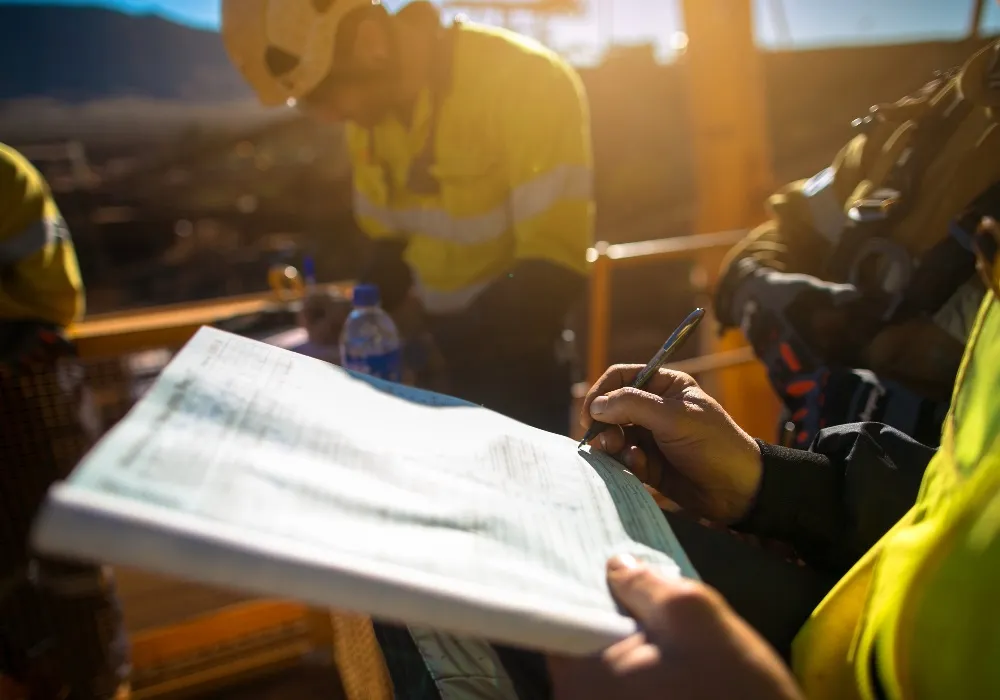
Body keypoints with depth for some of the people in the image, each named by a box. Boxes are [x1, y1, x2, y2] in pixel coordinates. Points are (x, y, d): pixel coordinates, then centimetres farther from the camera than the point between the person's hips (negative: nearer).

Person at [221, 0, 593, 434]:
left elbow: (554, 267, -24)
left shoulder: (526, 84, -21)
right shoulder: (366, 112, 0)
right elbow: (390, 241, 9)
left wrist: (453, 348, -31)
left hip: (524, 354, -5)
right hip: (439, 342, 6)